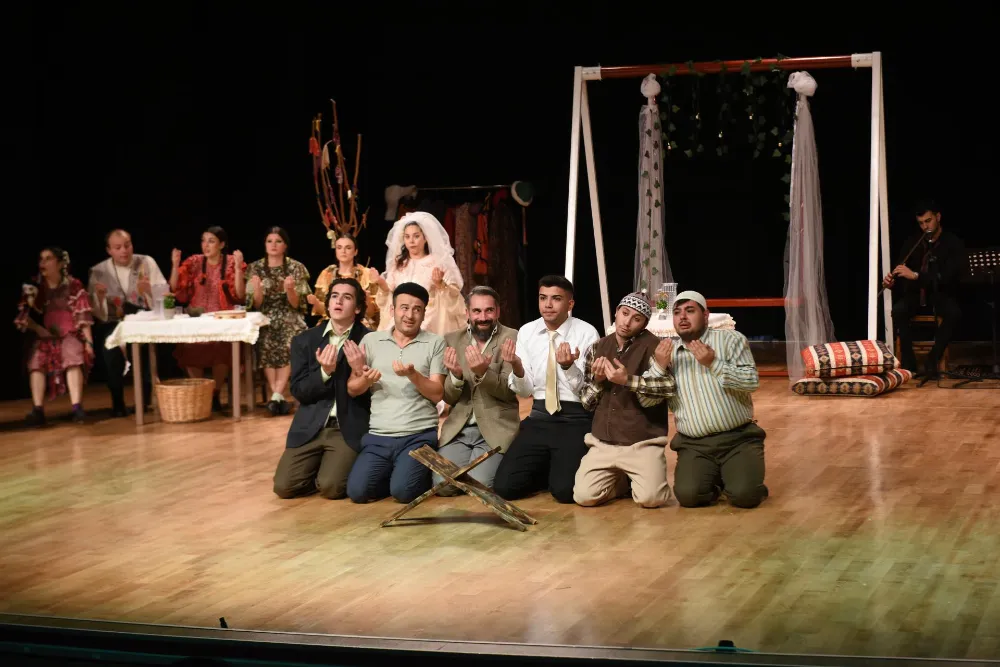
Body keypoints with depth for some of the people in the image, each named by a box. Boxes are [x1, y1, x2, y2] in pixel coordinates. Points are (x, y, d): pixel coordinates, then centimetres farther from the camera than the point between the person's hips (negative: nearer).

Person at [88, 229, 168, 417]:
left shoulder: (146, 263, 2)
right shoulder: (98, 272, 1)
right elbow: (98, 314, -2)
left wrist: (148, 290, -21)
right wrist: (99, 296, -22)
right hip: (113, 324, 0)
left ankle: (146, 398, -9)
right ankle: (117, 402, -15)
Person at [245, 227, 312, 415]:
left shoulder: (296, 268, 3)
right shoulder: (255, 268, 5)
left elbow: (297, 304, 0)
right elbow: (255, 305, 2)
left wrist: (290, 289, -21)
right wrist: (257, 289, -19)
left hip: (289, 318, 0)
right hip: (264, 319, 0)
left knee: (290, 343, -34)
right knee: (265, 343, -33)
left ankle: (277, 395, -31)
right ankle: (278, 395, -29)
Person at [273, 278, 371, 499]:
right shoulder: (304, 340, 7)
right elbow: (298, 391, 1)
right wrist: (324, 372, -17)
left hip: (349, 428, -3)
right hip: (310, 427, 3)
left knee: (330, 487, -21)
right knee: (283, 487, -9)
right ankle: (320, 466, 21)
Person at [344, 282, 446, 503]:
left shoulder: (435, 343, 2)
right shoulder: (371, 340, 8)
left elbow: (437, 394, -4)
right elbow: (352, 390, 8)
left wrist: (412, 375, -22)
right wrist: (365, 379, -15)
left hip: (419, 436, -2)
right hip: (378, 436, 2)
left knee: (403, 491, -25)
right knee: (358, 491, -19)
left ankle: (425, 473, 10)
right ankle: (390, 473, 13)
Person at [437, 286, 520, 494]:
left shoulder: (511, 339, -4)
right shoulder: (452, 340, 6)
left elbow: (510, 391, -9)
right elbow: (448, 397, 7)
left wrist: (483, 373, -28)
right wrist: (456, 375, -16)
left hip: (496, 430, -3)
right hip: (458, 429, 3)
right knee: (442, 485, -16)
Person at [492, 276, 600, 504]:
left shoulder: (586, 333, -7)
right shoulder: (526, 332, 5)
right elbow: (525, 391, 5)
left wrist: (569, 367, -29)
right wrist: (516, 366, -16)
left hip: (576, 419, -4)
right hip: (540, 418, 4)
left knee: (564, 491, -24)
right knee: (505, 486, -11)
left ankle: (559, 471, 11)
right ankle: (546, 469, 17)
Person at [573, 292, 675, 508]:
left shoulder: (653, 346, -6)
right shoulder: (597, 349, 9)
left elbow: (651, 399, -12)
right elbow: (586, 402, 11)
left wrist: (628, 380, -26)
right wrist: (597, 381, -8)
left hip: (643, 442, -4)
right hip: (603, 442, 4)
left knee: (650, 498, -25)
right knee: (584, 496, -16)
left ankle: (634, 479, 11)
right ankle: (620, 480, 15)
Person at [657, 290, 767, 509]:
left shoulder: (730, 339, 1)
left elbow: (752, 381, -10)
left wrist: (713, 363, -19)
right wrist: (659, 366, -13)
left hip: (738, 438, -2)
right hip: (694, 445, 2)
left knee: (744, 495, -24)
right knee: (688, 495, -22)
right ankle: (714, 481, 13)